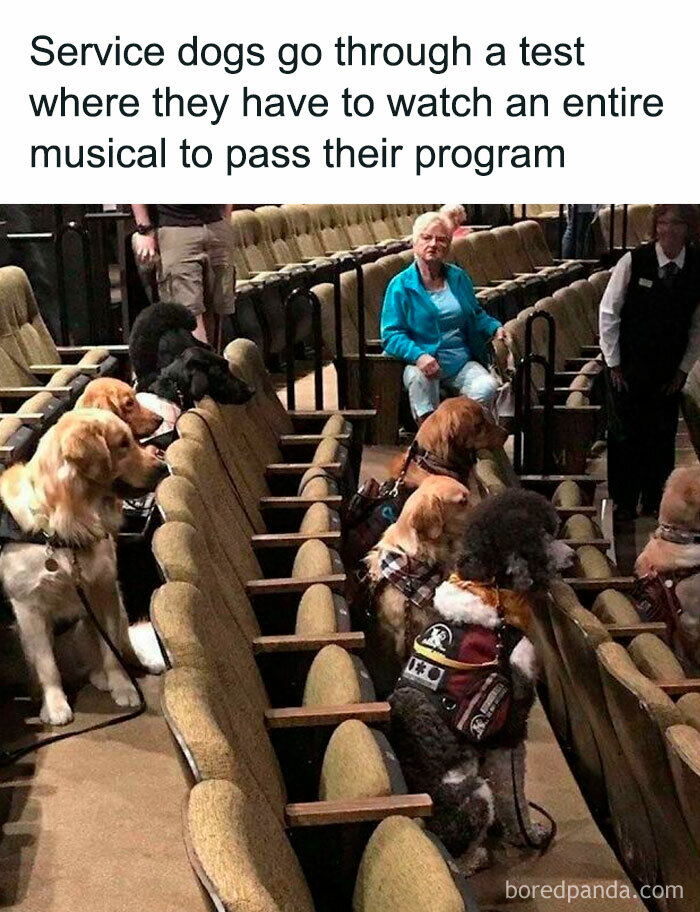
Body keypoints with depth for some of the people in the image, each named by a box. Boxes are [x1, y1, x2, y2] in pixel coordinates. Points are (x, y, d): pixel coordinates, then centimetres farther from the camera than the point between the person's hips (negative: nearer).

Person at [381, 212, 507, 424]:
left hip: (461, 361, 4)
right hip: (421, 361, -3)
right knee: (418, 378, -38)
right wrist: (419, 355, -25)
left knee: (486, 388, -27)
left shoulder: (459, 278, 14)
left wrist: (495, 328, 4)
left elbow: (475, 316, 27)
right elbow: (391, 335, -6)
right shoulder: (401, 285, 0)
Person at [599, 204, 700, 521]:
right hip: (627, 369, -2)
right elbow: (608, 313, -6)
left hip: (669, 373, 2)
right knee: (625, 434, 6)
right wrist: (613, 363, -5)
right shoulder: (633, 262, -14)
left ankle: (653, 500, 28)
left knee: (662, 436, 9)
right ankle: (624, 502, 24)